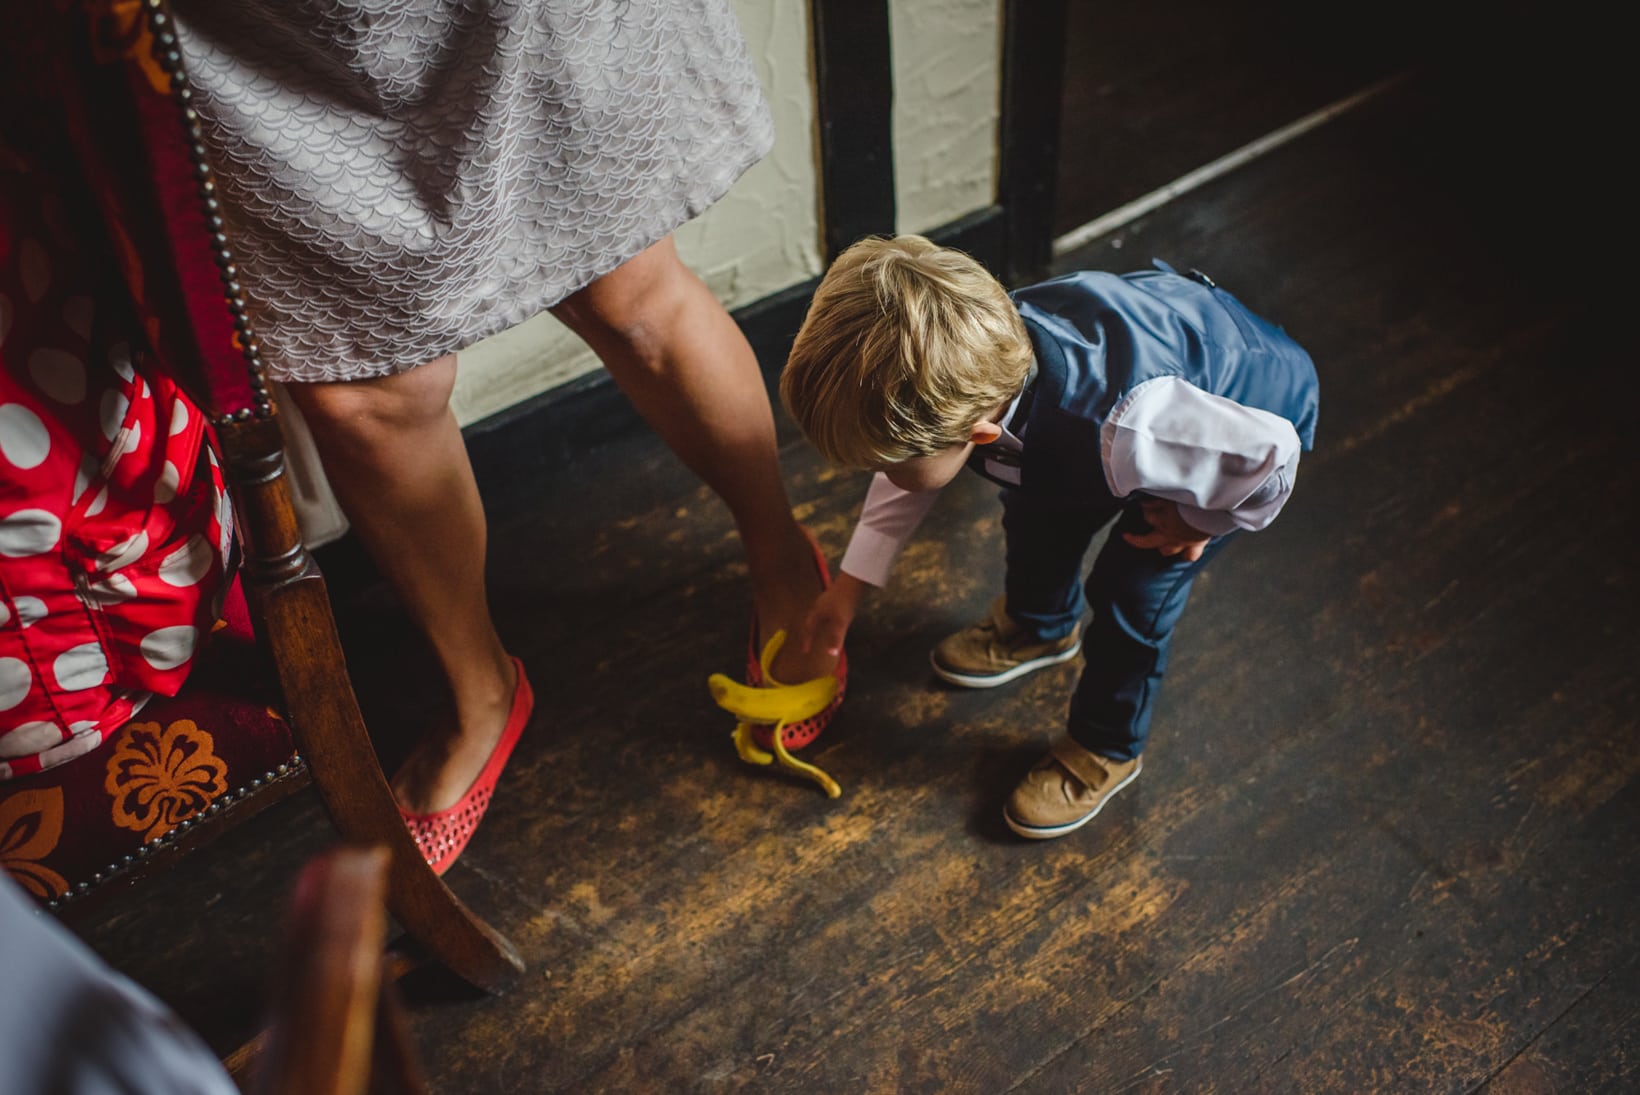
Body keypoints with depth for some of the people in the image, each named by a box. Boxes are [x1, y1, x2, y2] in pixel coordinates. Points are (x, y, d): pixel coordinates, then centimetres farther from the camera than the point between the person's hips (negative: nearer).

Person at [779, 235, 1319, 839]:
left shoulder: (1118, 433, -50)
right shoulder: (957, 377, -28)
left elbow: (1271, 450, -35)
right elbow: (907, 466, -6)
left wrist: (1201, 522, -17)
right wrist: (848, 586, 0)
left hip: (1259, 408, -6)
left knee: (1132, 591, -10)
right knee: (1038, 508, 15)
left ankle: (1105, 750, 17)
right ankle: (1039, 625, 48)